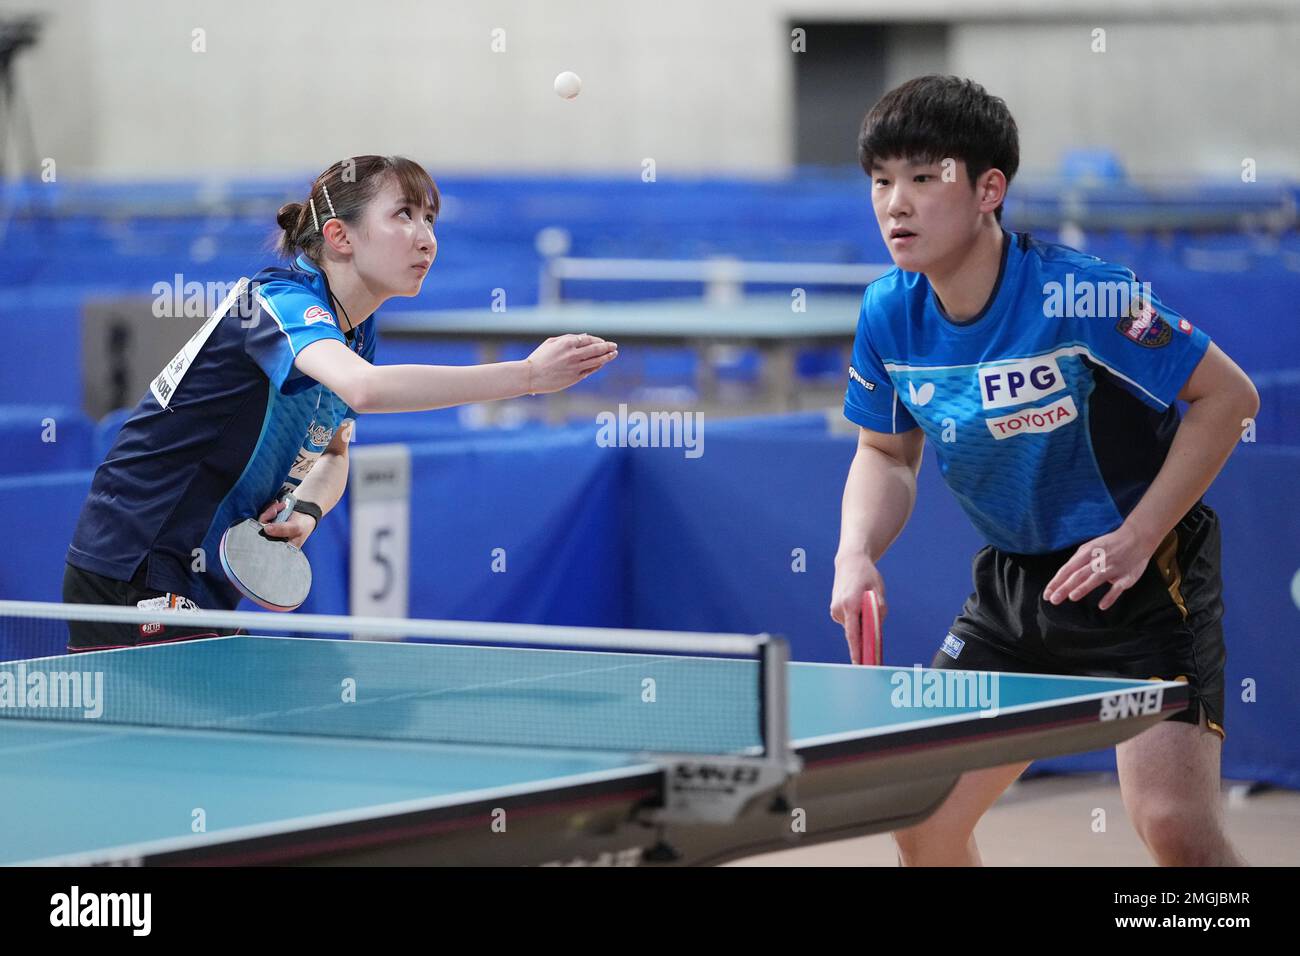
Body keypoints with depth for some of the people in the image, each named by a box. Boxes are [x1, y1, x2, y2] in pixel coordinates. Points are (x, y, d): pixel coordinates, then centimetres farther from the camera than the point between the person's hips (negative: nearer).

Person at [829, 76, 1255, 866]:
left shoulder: (1074, 295, -23)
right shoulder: (889, 314, -5)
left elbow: (1229, 396, -17)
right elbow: (887, 453, 11)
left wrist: (1135, 539, -19)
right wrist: (856, 555, -8)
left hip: (1141, 573, -6)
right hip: (1014, 581, 7)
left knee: (1173, 822, -21)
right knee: (919, 815, 6)